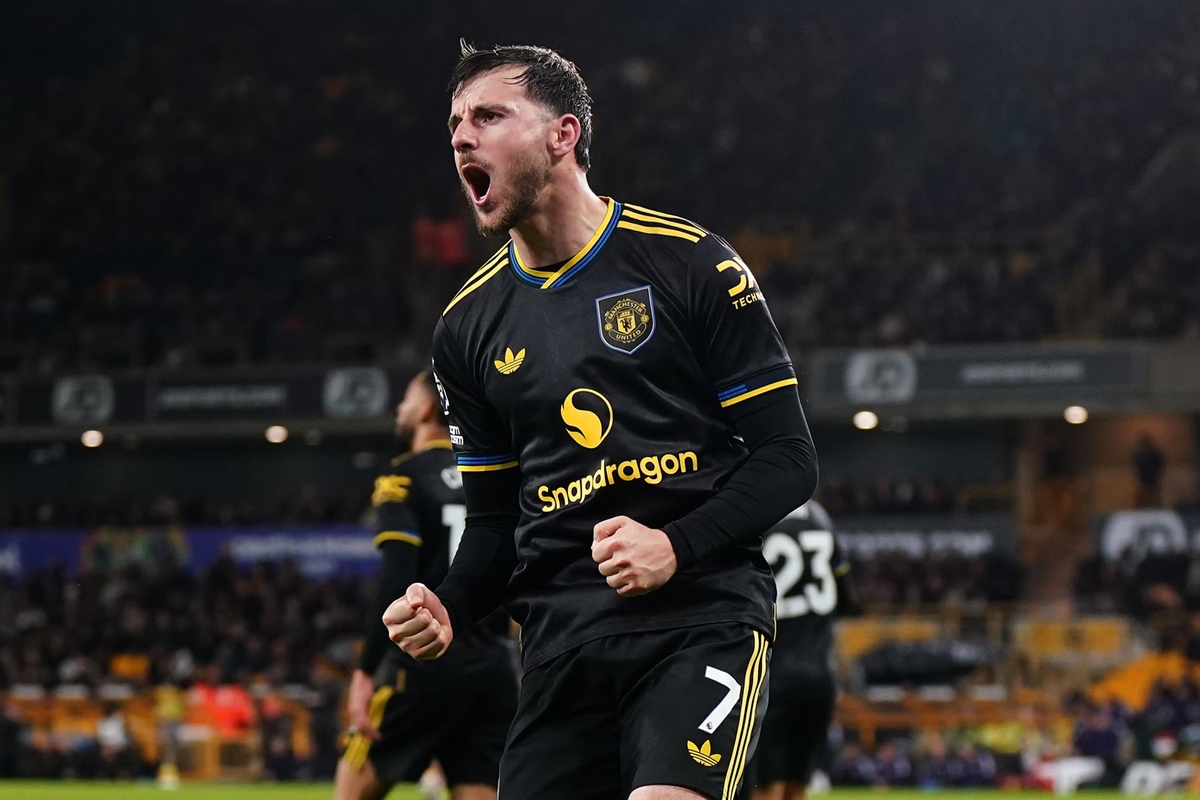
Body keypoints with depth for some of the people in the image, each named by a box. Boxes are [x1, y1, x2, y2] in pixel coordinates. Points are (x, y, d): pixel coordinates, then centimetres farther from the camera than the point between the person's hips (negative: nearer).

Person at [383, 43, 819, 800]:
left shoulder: (690, 263, -1)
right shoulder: (470, 326, 14)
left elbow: (789, 459, -2)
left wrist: (677, 547, -17)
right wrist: (450, 609, 0)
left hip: (704, 616, -5)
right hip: (562, 644, 5)